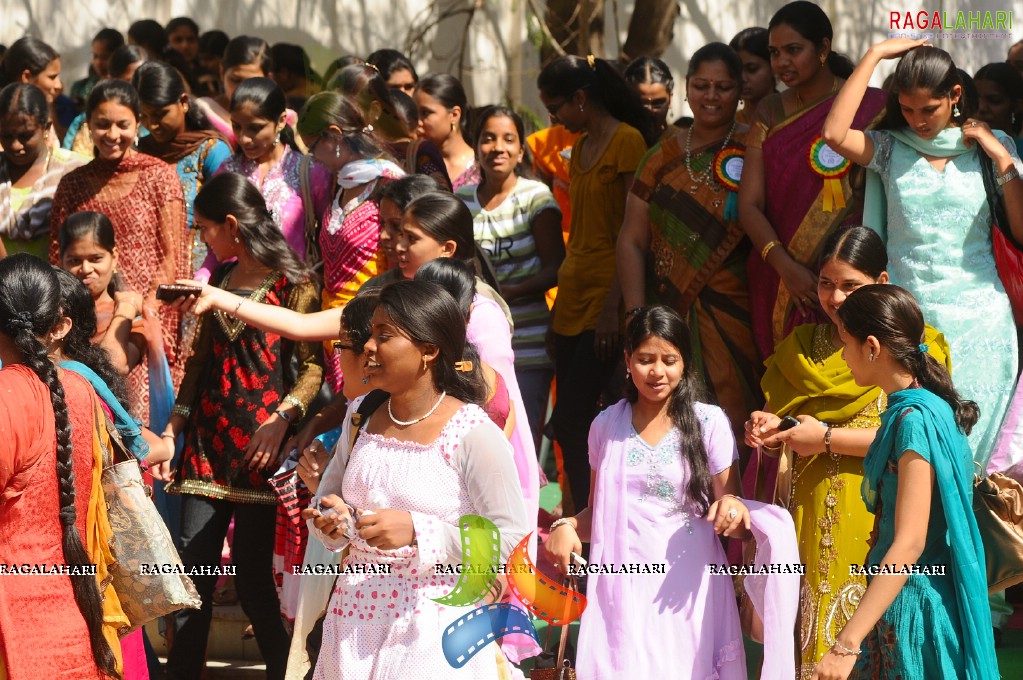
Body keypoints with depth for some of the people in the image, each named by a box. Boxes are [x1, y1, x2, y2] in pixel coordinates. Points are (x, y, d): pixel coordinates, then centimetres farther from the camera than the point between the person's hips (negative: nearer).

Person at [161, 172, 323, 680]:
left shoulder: (292, 285, -6)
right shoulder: (220, 280, 15)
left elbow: (313, 364, -11)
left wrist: (282, 419, -22)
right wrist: (175, 423, 11)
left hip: (259, 447, -6)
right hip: (208, 443, 6)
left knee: (252, 576, -3)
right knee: (192, 571, 1)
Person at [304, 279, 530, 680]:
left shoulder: (473, 434, -13)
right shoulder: (362, 417, 7)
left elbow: (508, 533, -14)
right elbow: (327, 496, 19)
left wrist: (416, 530, -22)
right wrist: (333, 518, -5)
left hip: (432, 629, -6)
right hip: (356, 619, 6)